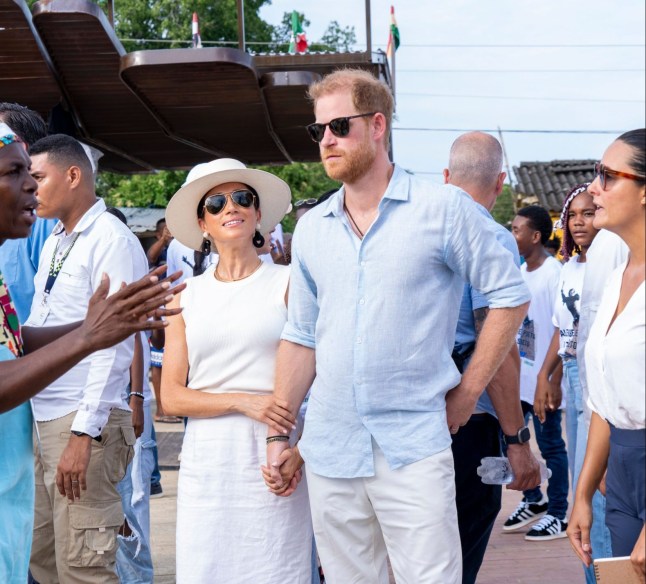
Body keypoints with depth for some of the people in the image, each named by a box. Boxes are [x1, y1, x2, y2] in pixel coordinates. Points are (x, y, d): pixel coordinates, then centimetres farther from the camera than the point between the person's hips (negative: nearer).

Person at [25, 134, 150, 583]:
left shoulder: (112, 240, -9)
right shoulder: (52, 245, 17)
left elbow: (112, 345, -16)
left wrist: (84, 433, -20)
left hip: (84, 425, -8)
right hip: (40, 420, 8)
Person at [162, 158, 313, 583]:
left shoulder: (288, 283, 3)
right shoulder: (187, 297, 11)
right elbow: (172, 397, 5)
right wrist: (243, 401, -10)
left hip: (272, 456, -2)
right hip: (207, 460, 3)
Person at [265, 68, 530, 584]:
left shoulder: (443, 208, -3)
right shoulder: (312, 228, 11)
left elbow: (511, 296, 0)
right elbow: (301, 338, 14)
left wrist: (467, 394, -3)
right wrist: (279, 436, 9)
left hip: (414, 449, -4)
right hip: (329, 452, 4)